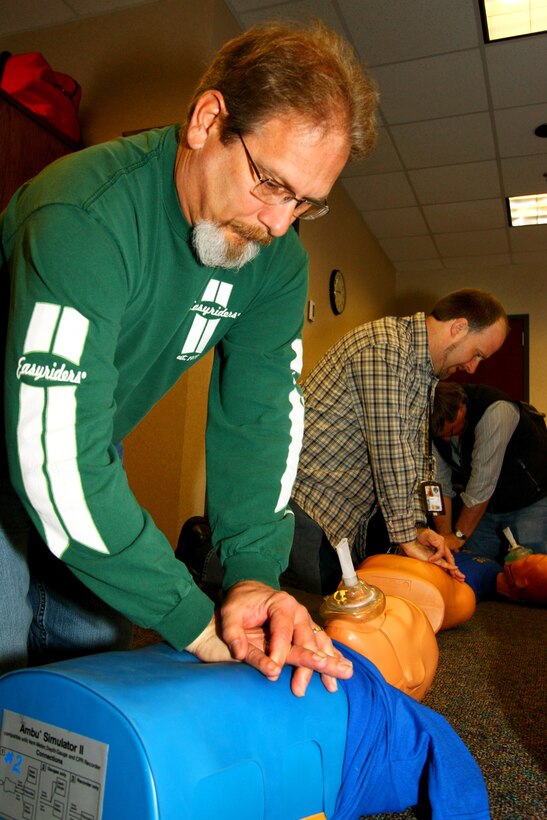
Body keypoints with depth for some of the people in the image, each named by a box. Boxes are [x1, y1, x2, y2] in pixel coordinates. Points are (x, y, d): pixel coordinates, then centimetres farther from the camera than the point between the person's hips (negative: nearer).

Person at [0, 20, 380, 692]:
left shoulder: (278, 260, -12)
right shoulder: (85, 219, -35)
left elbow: (256, 416, -16)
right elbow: (56, 463, -39)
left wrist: (254, 572, -30)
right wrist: (196, 624, -35)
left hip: (88, 470, 5)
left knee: (94, 666, 10)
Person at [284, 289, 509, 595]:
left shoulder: (427, 371, 12)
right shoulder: (384, 347, -20)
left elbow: (415, 453, 11)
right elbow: (388, 454, -21)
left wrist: (419, 526, -1)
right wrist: (406, 537, -14)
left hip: (349, 507, 9)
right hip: (304, 492, -9)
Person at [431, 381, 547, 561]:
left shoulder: (495, 411, -31)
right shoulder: (436, 425, -11)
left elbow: (483, 480, -31)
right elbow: (439, 483, -9)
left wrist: (459, 536, -26)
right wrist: (445, 536, -16)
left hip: (531, 499, -5)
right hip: (485, 505, 6)